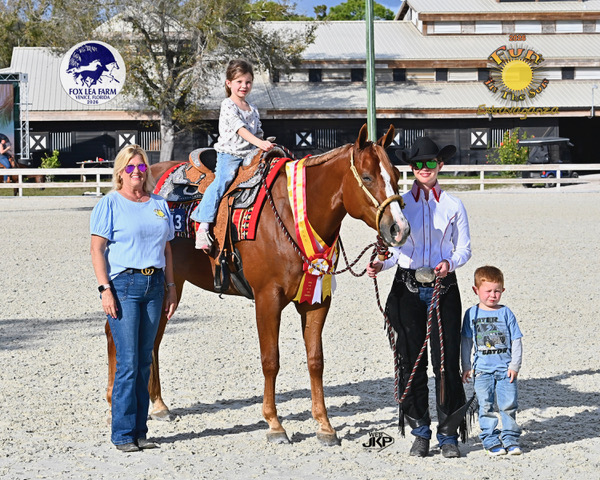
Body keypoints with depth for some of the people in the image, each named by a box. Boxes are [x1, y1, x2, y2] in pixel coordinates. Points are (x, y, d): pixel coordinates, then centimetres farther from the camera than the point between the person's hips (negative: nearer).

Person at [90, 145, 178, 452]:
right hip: (123, 284, -5)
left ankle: (140, 431, 14)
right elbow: (97, 248, -7)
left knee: (144, 361, 8)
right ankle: (123, 434, -1)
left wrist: (171, 287, 10)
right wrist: (104, 289, -15)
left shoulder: (159, 205, 14)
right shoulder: (110, 204, -2)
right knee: (128, 362, -8)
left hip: (154, 285, 5)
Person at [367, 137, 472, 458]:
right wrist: (380, 264, -11)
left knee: (446, 360, -4)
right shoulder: (400, 203, 7)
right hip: (408, 289, 1)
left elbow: (464, 248, 6)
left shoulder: (453, 205, 5)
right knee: (411, 360, 3)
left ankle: (448, 434, 4)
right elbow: (393, 247, 9)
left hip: (443, 287, -1)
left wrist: (450, 262, -14)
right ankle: (420, 432, 13)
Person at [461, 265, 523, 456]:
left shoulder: (506, 313, 2)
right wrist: (466, 367, 6)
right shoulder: (471, 314, 5)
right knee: (486, 406, -1)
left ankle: (510, 438, 9)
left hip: (506, 368, -1)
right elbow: (466, 342, 10)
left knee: (508, 404, -3)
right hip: (482, 369, 1)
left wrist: (514, 365, -3)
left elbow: (516, 341, 4)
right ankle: (490, 440, 7)